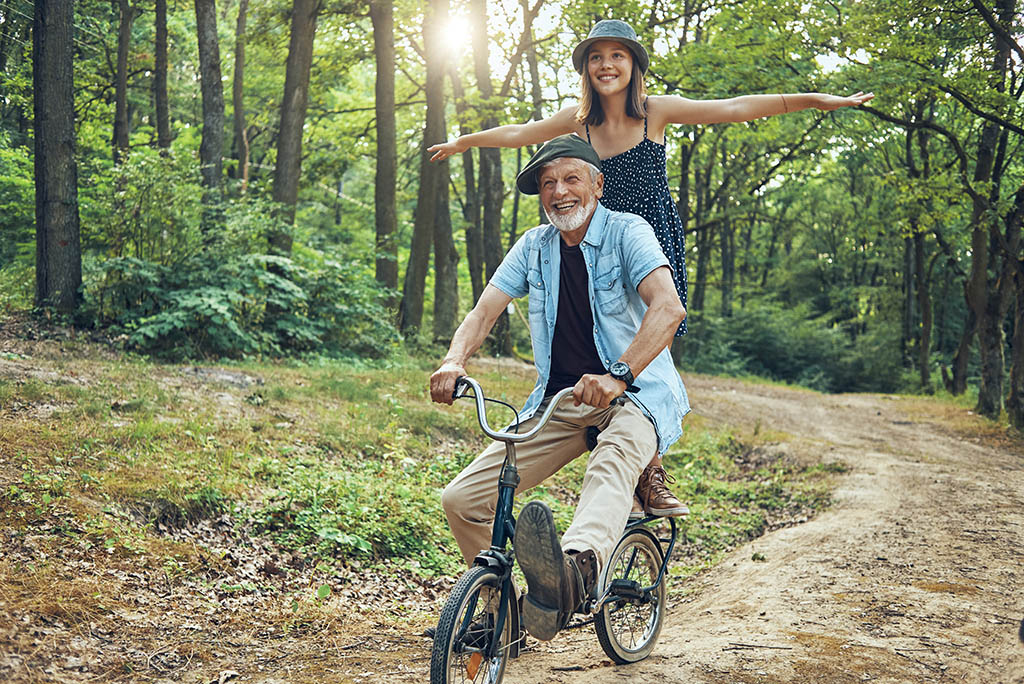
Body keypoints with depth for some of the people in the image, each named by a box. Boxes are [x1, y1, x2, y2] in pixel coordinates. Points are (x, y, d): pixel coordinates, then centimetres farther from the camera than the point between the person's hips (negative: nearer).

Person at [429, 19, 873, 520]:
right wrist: (464, 141, 30)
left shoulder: (656, 111, -4)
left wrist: (818, 99, -5)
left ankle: (651, 478, 4)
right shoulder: (579, 119, 2)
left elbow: (737, 108, -4)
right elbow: (518, 133, 17)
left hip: (655, 244, -1)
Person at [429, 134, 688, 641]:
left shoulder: (627, 232, -8)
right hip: (558, 402, 6)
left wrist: (618, 375, -40)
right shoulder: (533, 247, 8)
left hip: (635, 395, -5)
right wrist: (454, 361, -20)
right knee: (461, 499, -7)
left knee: (612, 464, -42)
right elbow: (483, 313, 3)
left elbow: (668, 307, -24)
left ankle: (573, 571, -73)